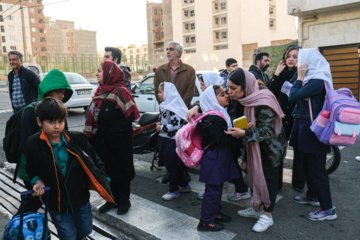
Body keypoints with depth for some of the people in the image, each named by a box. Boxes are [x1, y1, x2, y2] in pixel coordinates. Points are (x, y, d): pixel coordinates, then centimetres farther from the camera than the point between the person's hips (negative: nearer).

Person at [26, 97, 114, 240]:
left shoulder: (78, 139, -14)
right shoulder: (33, 145, -13)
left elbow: (94, 162, -4)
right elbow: (32, 169, 5)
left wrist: (102, 182, -11)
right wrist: (38, 181, -13)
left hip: (81, 199, 2)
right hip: (57, 204, -1)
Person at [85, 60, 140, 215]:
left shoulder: (119, 92, -14)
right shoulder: (100, 92, 10)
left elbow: (129, 116, -21)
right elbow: (93, 116, 15)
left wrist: (113, 134, -19)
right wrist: (91, 136, 8)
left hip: (119, 142, -7)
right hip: (102, 141, 7)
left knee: (120, 170, 8)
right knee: (107, 170, 15)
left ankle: (124, 201, 24)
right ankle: (113, 199, 31)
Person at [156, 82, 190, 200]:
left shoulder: (172, 107, -21)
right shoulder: (166, 105, 11)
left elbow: (176, 125, -27)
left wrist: (161, 128, -18)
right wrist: (160, 124, 9)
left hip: (173, 141, -10)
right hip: (167, 139, 10)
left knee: (171, 165, 2)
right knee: (175, 165, 18)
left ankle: (174, 190, 16)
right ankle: (184, 185, 31)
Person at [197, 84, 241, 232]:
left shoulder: (221, 113, 10)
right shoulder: (211, 119, -22)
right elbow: (220, 139, -26)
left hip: (221, 158, 10)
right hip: (213, 160, -10)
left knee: (218, 187, 20)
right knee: (212, 190, 0)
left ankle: (215, 214, 36)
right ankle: (206, 222, 13)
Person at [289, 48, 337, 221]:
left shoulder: (317, 81, -19)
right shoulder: (312, 79, 11)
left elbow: (293, 97, -23)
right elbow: (294, 97, 7)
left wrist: (300, 77, -14)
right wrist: (301, 77, 3)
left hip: (313, 129, -10)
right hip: (305, 126, 10)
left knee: (316, 169, -2)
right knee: (307, 165, 21)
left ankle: (328, 209, 10)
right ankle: (312, 196, 39)